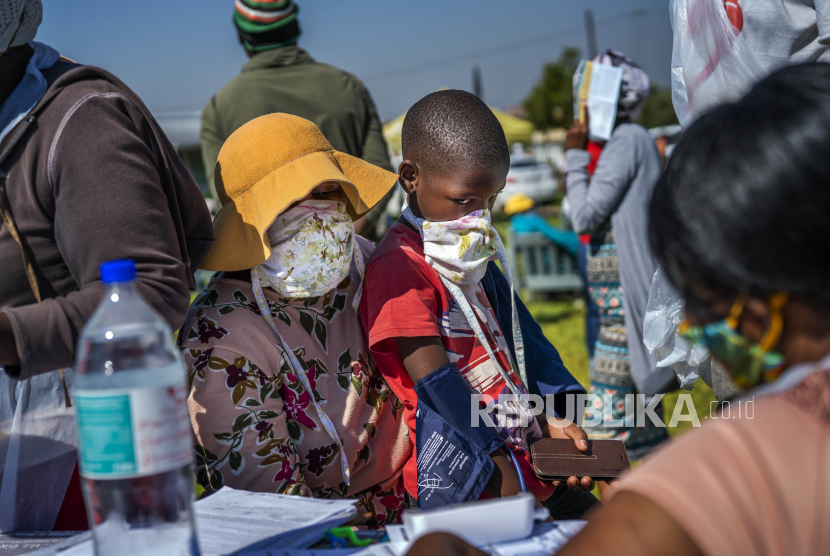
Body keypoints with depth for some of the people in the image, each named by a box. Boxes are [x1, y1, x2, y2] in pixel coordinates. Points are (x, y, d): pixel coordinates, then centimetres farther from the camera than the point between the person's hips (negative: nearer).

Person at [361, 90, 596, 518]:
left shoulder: (476, 256, 15)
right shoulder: (400, 267, -14)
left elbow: (523, 343, 14)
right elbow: (434, 381, -18)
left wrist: (552, 420, 1)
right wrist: (496, 466, -19)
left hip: (525, 453, 9)